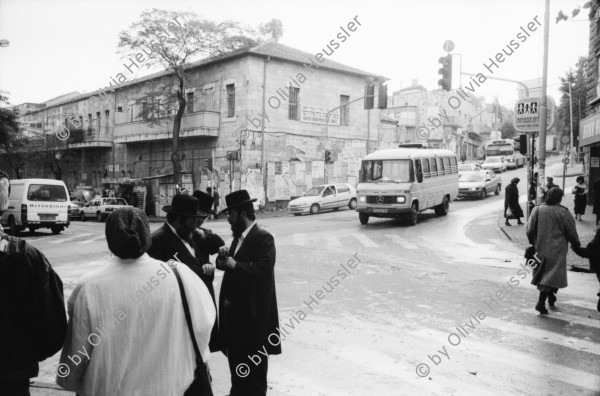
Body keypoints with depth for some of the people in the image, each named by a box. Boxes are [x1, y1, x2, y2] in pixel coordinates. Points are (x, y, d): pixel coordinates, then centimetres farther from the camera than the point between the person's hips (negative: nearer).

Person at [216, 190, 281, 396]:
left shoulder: (263, 238, -16)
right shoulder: (238, 236, 11)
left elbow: (263, 271, -27)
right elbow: (231, 266, 12)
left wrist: (234, 264, -20)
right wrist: (223, 258, -9)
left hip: (252, 311, -8)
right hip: (234, 308, 9)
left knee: (254, 361, 7)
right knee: (235, 355, 21)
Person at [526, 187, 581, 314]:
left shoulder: (537, 210, -3)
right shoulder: (563, 212, -10)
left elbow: (529, 230, -2)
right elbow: (571, 233, -4)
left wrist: (533, 243, 15)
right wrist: (576, 243, 15)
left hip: (540, 249, 4)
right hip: (557, 250, -4)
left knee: (544, 274, 19)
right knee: (552, 275, -2)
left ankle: (551, 298, 33)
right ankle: (541, 302, -10)